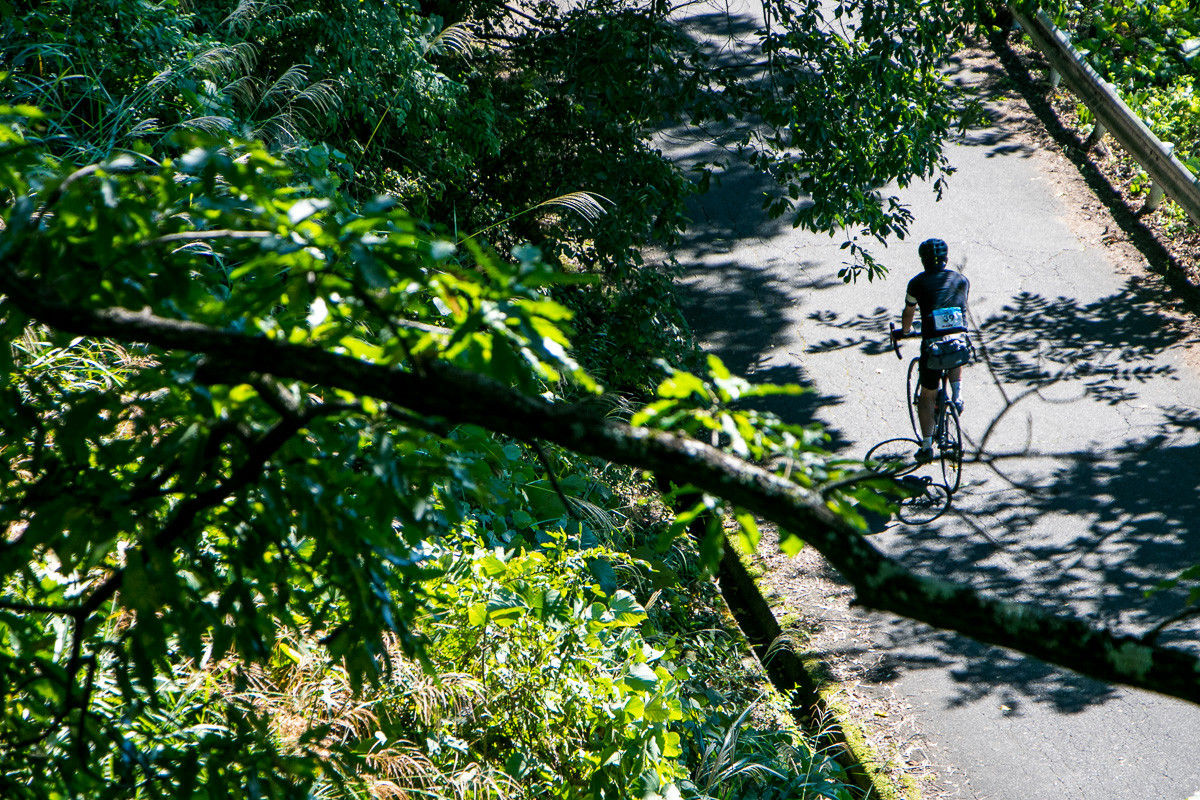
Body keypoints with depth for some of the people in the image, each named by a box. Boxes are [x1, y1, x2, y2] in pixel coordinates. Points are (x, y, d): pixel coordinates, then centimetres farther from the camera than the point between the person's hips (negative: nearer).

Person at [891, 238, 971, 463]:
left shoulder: (918, 283, 5)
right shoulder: (961, 280, 12)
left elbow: (908, 314, 20)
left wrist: (904, 331, 43)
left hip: (933, 349, -2)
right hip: (960, 346, 2)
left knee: (927, 397, 17)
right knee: (956, 362, 39)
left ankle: (926, 446, 17)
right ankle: (957, 396, 16)